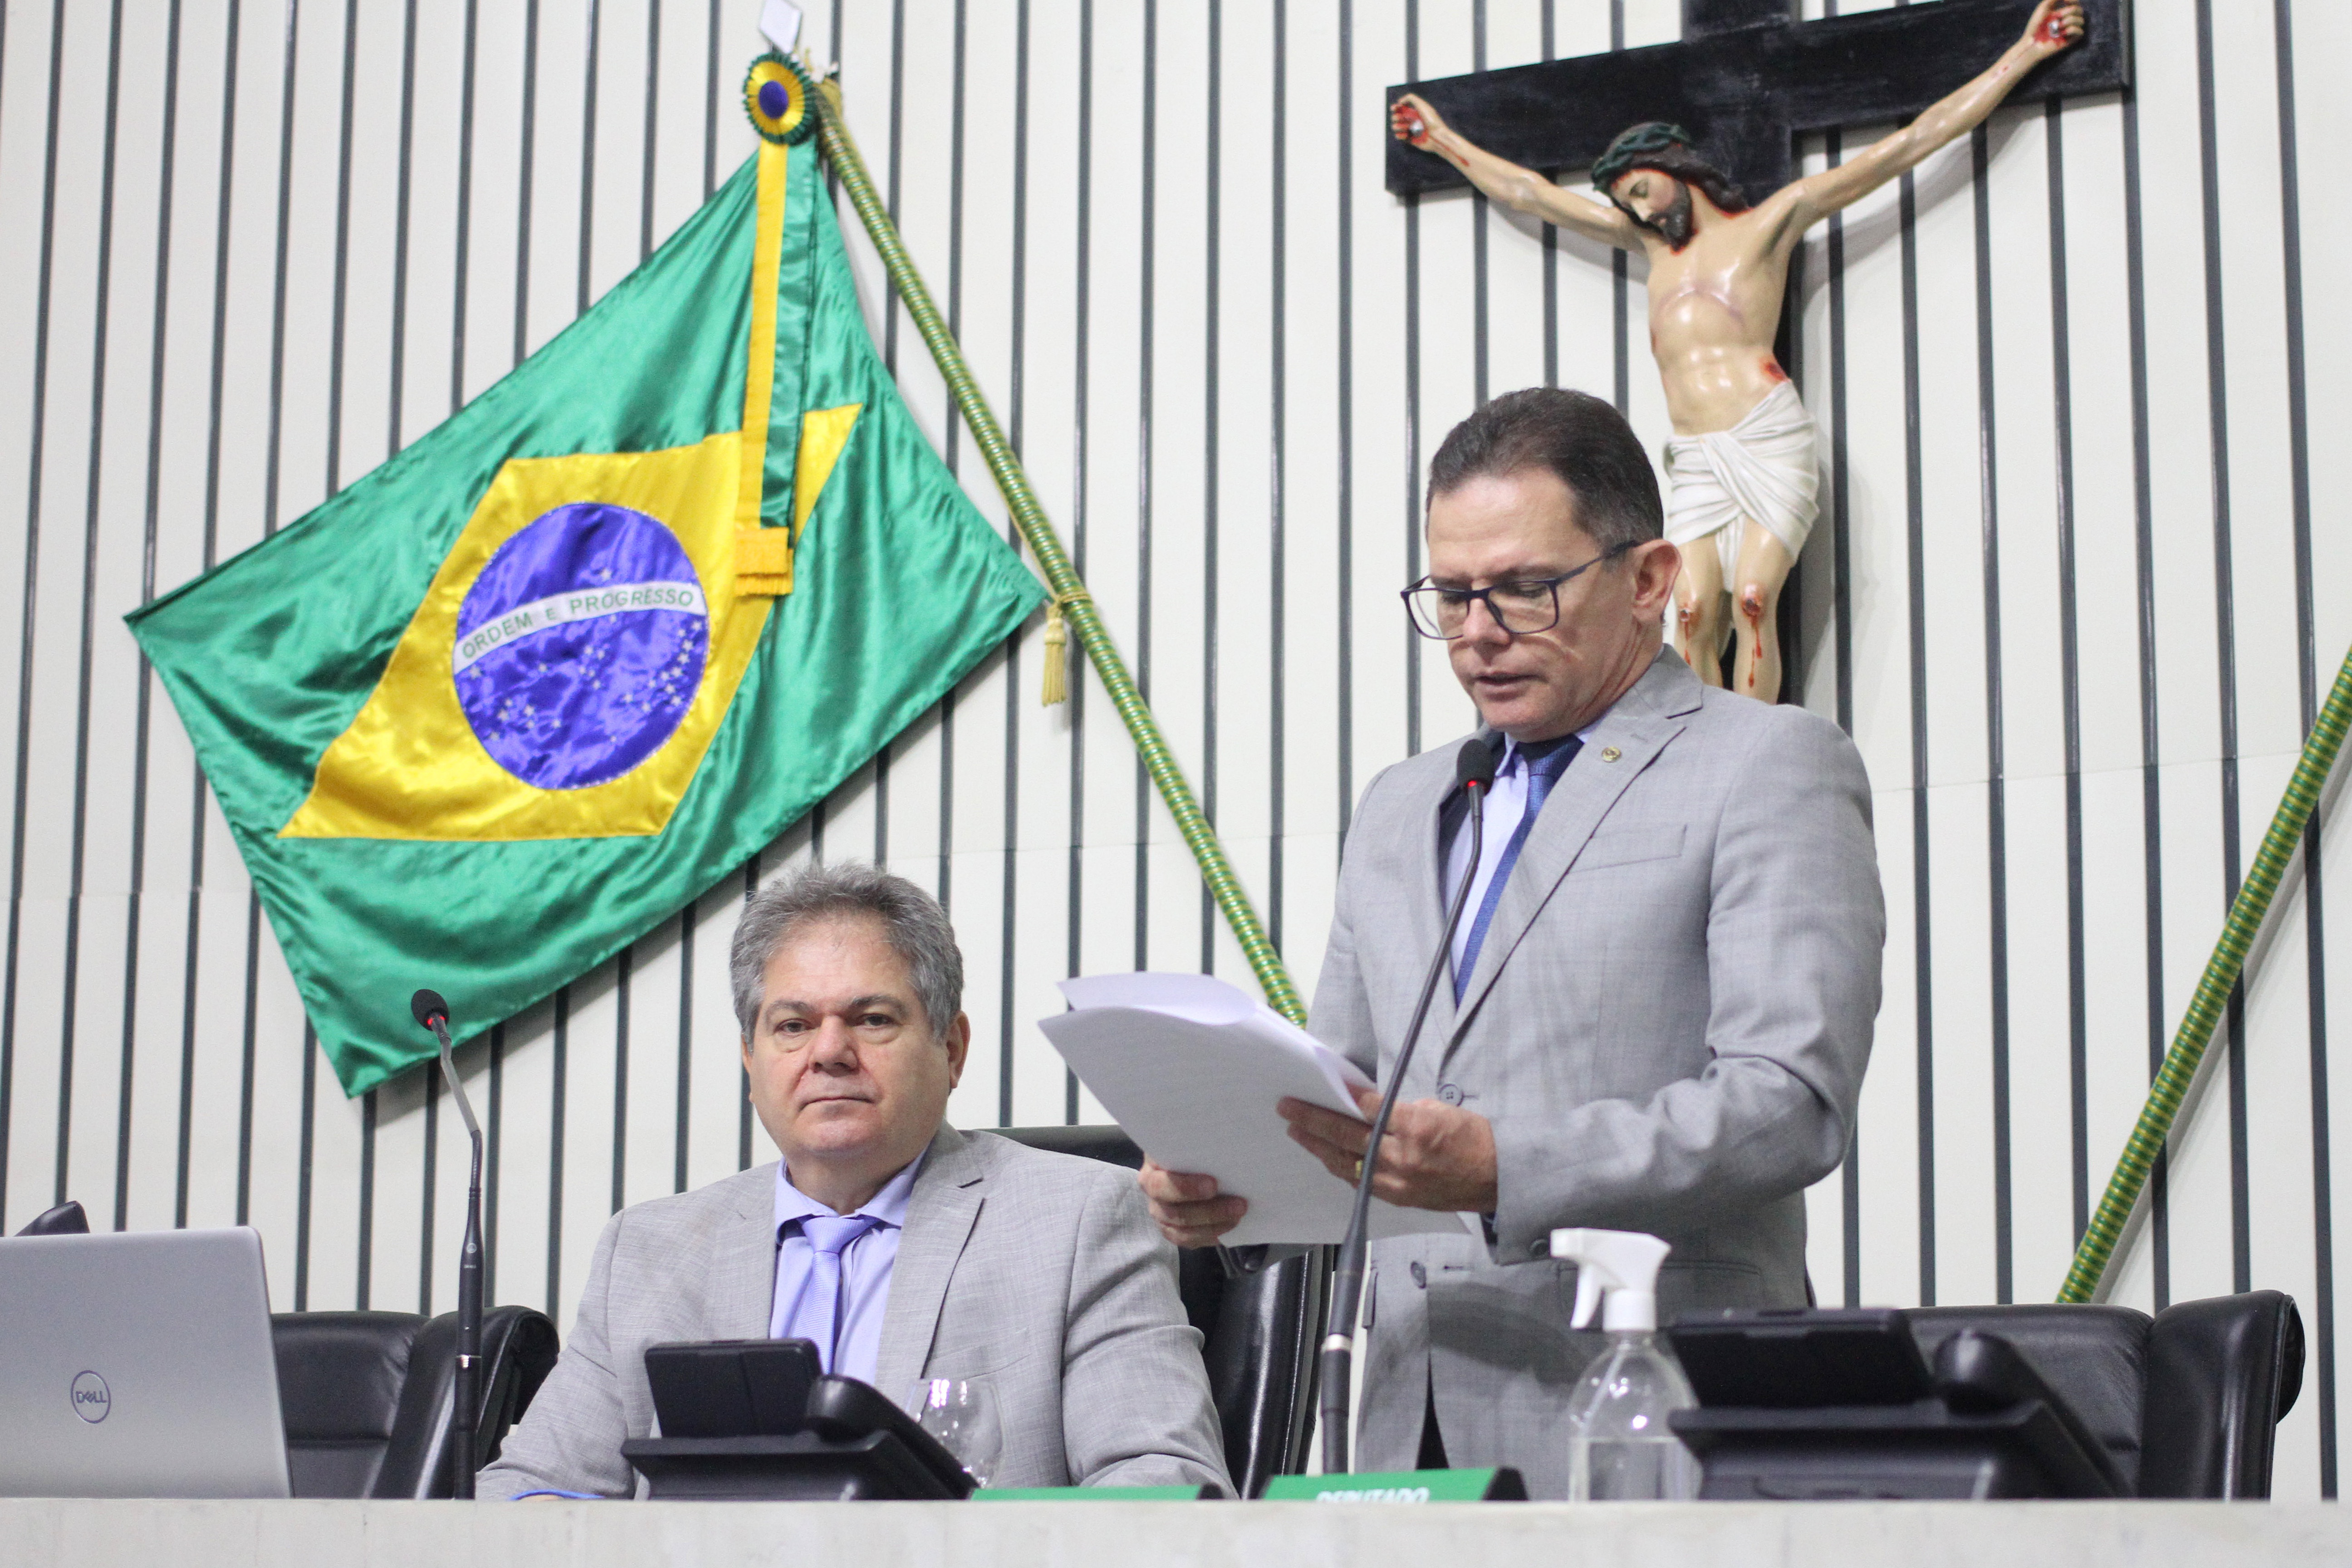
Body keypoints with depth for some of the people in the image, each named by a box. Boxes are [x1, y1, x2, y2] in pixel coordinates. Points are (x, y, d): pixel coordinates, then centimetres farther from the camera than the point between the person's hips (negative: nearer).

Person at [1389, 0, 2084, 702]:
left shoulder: (1768, 222, 12)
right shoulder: (1651, 241, 26)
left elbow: (1908, 145, 11)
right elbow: (1531, 193, 35)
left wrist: (2021, 57, 10)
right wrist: (1445, 140, 40)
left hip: (1768, 440, -4)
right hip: (1695, 460, 4)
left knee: (1755, 597, -19)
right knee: (1694, 611, -13)